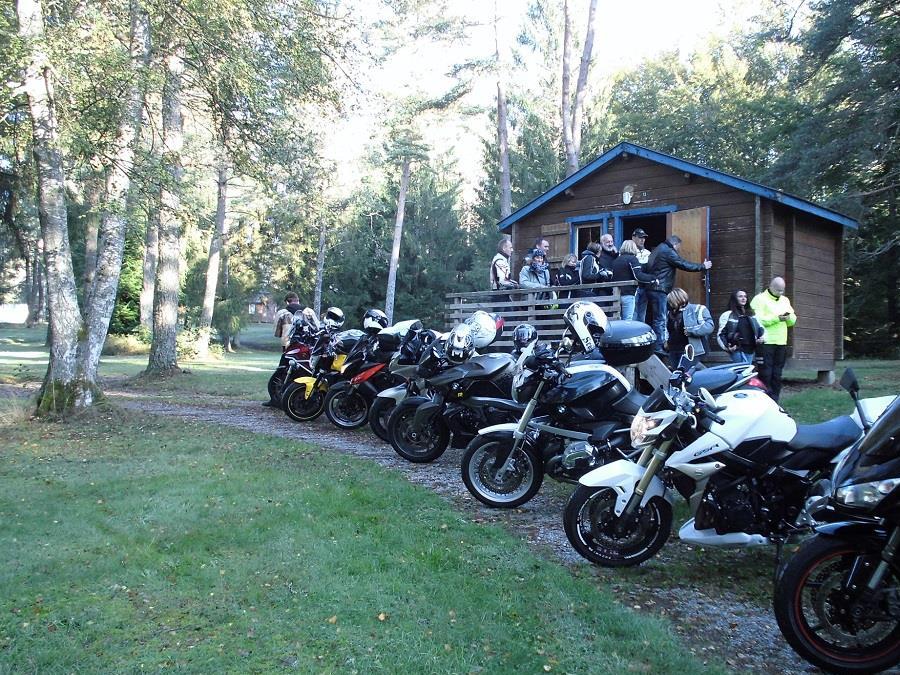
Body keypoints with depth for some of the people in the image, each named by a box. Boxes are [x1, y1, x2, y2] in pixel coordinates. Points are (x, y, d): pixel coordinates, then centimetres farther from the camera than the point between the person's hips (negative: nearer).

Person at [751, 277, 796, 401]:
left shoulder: (785, 300, 19)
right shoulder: (760, 299, -4)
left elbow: (793, 321, 16)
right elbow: (757, 320, -16)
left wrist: (789, 317, -7)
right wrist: (777, 318, -21)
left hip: (781, 343, 7)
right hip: (766, 343, -7)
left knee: (777, 375, 11)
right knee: (765, 374, -6)